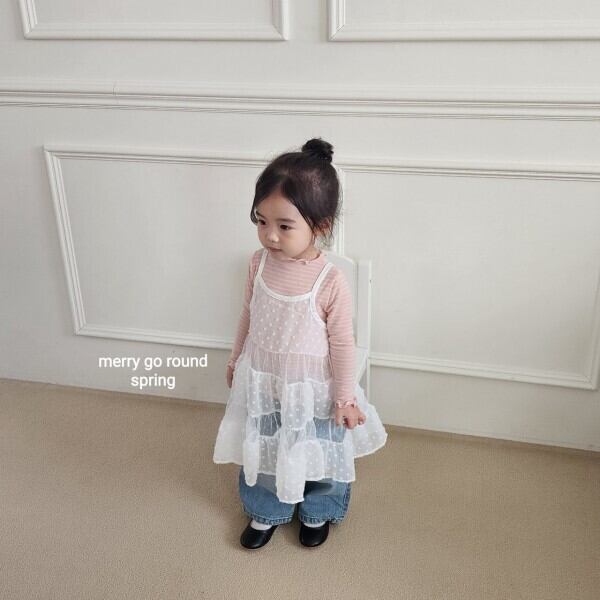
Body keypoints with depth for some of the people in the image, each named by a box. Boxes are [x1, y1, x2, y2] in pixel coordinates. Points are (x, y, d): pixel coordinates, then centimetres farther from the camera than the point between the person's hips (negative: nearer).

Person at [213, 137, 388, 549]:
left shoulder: (331, 282, -27)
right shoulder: (260, 263, -14)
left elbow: (342, 342, -16)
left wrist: (345, 396, -9)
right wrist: (236, 360, 14)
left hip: (310, 390, -3)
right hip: (261, 383, 4)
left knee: (316, 453, 20)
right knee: (262, 451, 23)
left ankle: (317, 513, 50)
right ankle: (266, 512, 50)